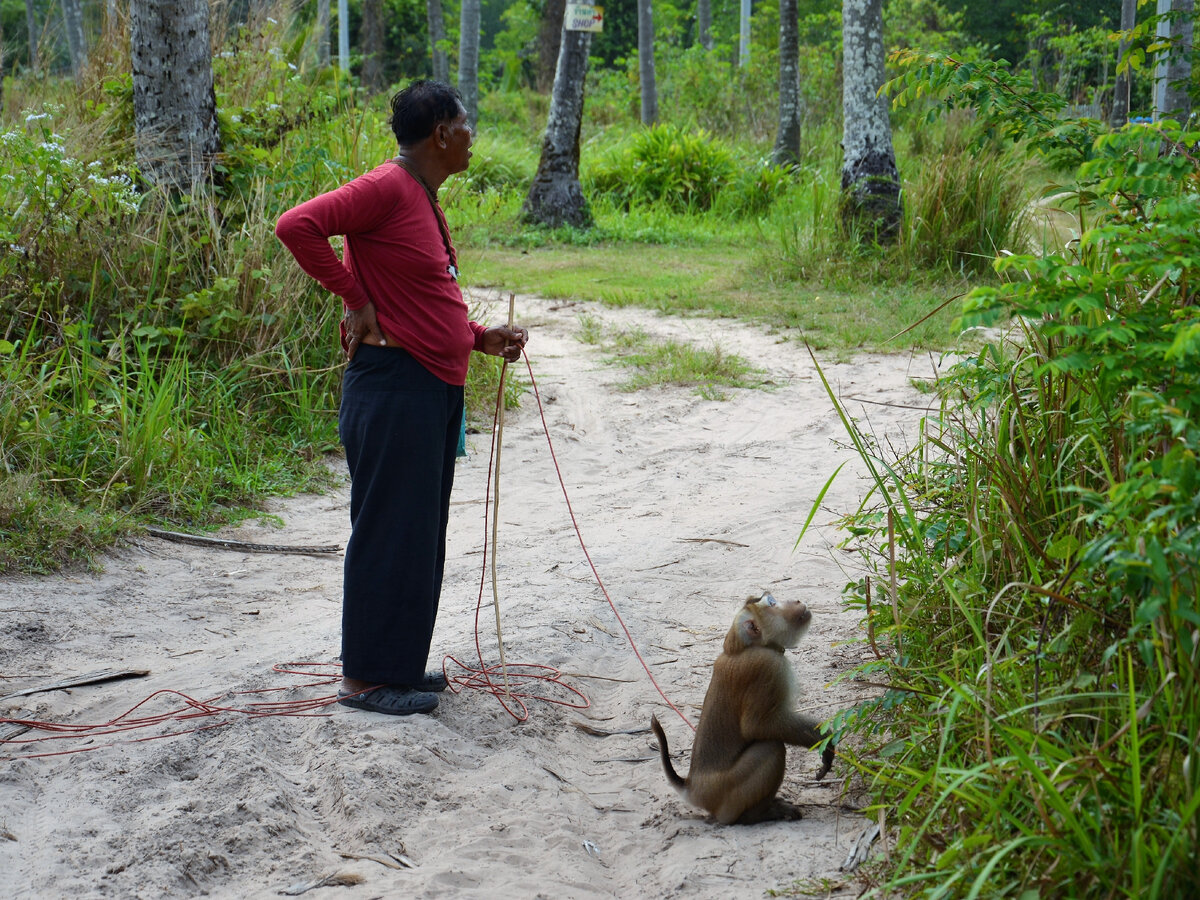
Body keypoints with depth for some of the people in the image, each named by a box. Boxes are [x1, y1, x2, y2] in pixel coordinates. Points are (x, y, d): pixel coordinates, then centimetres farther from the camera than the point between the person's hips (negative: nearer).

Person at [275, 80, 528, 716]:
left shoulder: (424, 198, 15)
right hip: (393, 385, -10)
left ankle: (399, 664, 26)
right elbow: (297, 226, -25)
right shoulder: (386, 189, -15)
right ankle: (366, 679, 6)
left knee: (421, 533, 15)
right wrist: (354, 300, -19)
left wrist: (482, 339, 13)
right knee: (390, 530, -3)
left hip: (434, 389, 10)